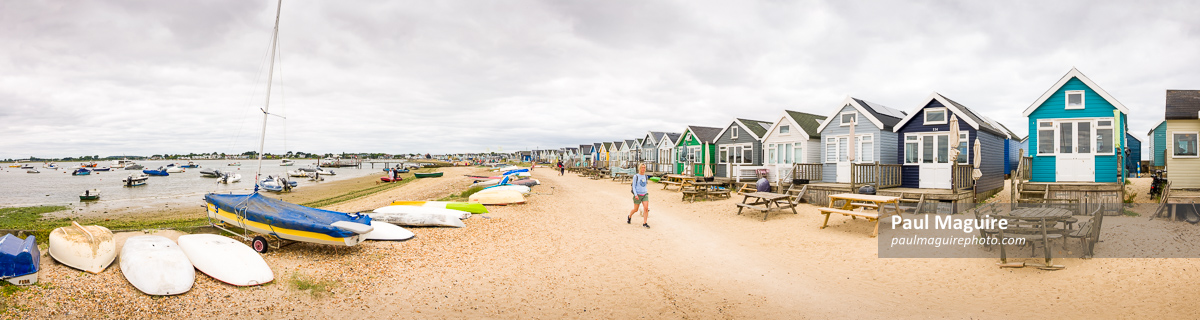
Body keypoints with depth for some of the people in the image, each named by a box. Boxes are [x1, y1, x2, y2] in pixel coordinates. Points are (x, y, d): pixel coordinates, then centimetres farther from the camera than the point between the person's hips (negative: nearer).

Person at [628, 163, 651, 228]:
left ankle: (645, 223, -6)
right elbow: (634, 186, -6)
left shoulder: (645, 176, 8)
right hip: (638, 195, -4)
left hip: (645, 194, 4)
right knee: (635, 210, 6)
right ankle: (629, 217, 36)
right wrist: (635, 195, -16)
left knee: (646, 208, -12)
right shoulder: (636, 176, -6)